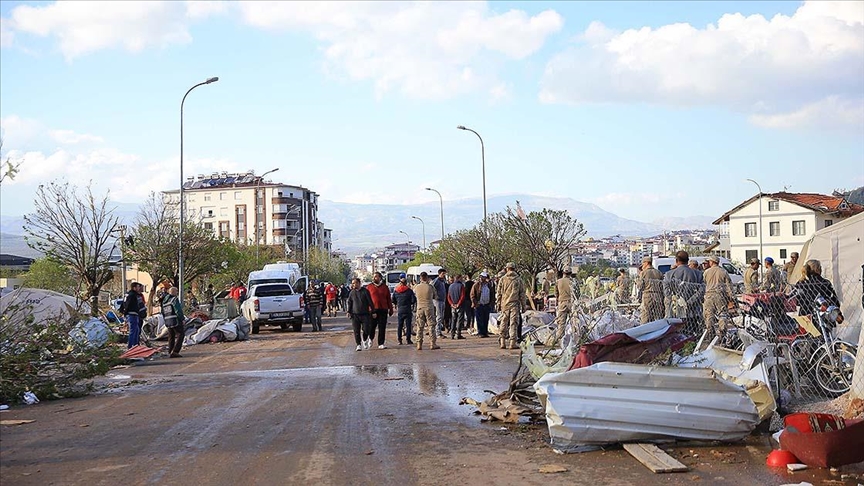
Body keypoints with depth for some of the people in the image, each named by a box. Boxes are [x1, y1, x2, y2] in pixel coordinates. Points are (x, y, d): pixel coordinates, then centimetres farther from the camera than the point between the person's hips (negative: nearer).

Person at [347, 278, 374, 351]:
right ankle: (358, 345, 7)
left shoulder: (365, 291, -1)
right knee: (356, 331, -2)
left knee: (366, 330, -3)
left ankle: (365, 341, 25)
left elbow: (370, 302, 1)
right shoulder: (351, 292, 7)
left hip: (365, 314, -2)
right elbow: (348, 302, 14)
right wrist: (348, 311, 4)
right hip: (355, 315, 2)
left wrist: (373, 311, -1)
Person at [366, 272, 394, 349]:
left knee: (382, 328, 2)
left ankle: (381, 344, 8)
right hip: (373, 310, -1)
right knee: (372, 326, 3)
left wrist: (390, 309, 10)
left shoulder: (385, 287, 9)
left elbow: (388, 299, 13)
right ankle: (370, 338, 32)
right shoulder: (369, 287, 4)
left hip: (383, 310, 1)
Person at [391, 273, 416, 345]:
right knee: (408, 324, 3)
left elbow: (393, 300, 7)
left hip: (399, 310, 2)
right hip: (407, 310, -2)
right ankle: (408, 339, 2)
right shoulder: (409, 290, -7)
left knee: (399, 325, 8)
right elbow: (413, 300, -8)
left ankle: (399, 340, 6)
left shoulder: (395, 290, 0)